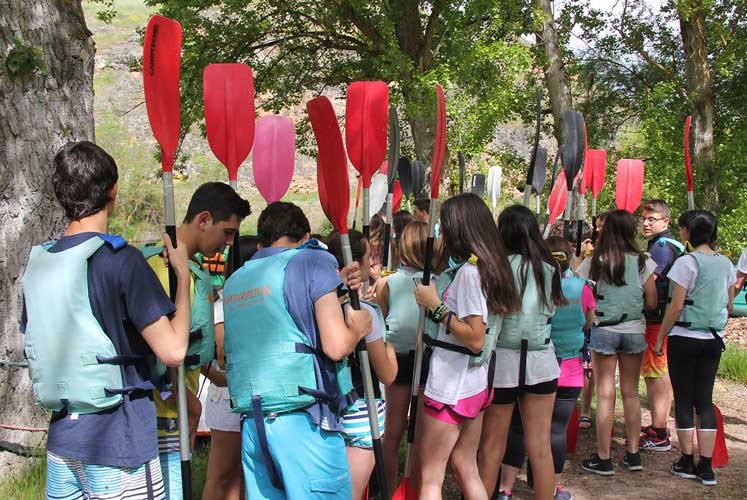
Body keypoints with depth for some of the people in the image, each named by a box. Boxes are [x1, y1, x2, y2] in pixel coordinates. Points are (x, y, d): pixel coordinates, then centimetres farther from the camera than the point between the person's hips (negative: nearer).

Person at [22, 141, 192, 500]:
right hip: (117, 442, -7)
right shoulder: (119, 259, -15)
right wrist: (183, 274, -7)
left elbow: (35, 349, 15)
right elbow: (172, 350, -18)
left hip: (61, 435, 7)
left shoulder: (37, 262, 6)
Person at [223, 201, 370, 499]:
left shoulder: (235, 280, 17)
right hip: (303, 420, -6)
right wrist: (357, 328, 10)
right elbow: (336, 346, -10)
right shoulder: (312, 261, -1)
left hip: (251, 423, 6)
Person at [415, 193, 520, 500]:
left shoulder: (468, 271, -18)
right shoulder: (490, 266, 8)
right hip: (476, 385, 9)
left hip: (451, 390, -9)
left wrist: (435, 305, -18)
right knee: (465, 468, 16)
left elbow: (475, 339, -23)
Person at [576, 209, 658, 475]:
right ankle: (633, 454, 20)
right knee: (631, 393, 12)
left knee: (605, 394, 2)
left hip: (603, 331, -2)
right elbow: (651, 303, -1)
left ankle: (603, 459, 5)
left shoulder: (593, 262, -7)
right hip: (634, 331, 2)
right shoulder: (642, 262, -3)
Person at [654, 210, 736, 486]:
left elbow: (676, 307, -14)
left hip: (684, 338, -5)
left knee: (683, 399, 6)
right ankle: (706, 468, 8)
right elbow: (729, 305, 13)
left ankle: (687, 462, 13)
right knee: (705, 400, 8)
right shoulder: (726, 264, 5)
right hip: (714, 339, 5)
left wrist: (660, 338, -5)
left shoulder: (687, 262, -13)